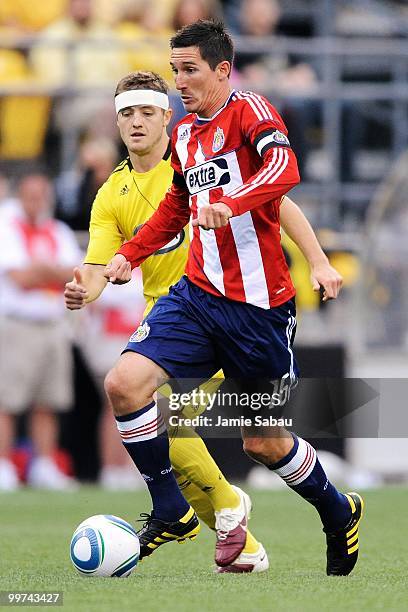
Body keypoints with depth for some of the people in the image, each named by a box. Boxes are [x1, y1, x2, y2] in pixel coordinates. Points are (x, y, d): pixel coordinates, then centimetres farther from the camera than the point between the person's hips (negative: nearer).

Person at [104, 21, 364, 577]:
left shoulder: (249, 111, -9)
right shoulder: (183, 134, 13)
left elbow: (284, 168, -29)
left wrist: (231, 205, -43)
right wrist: (130, 255, 19)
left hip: (259, 307, -6)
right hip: (197, 295, 6)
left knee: (265, 443, 3)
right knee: (125, 383, -16)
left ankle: (339, 514, 32)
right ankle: (172, 512, -1)